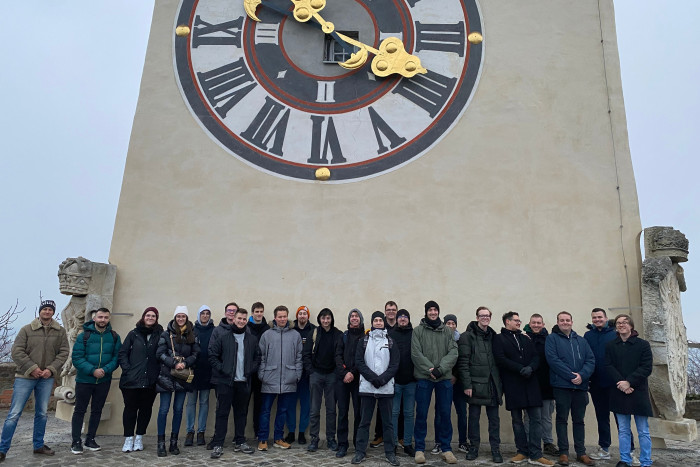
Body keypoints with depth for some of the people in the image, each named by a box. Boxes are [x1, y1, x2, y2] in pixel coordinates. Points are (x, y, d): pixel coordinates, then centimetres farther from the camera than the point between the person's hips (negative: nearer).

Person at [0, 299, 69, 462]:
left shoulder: (60, 332, 4)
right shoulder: (26, 330, -2)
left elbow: (64, 352, 2)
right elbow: (16, 352, -6)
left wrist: (51, 369, -11)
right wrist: (32, 368, -14)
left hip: (46, 378, 3)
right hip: (25, 377, -2)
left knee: (42, 413, 11)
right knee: (14, 413, -2)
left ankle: (39, 445, 24)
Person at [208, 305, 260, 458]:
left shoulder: (251, 338, 6)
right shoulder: (221, 334, -4)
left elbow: (257, 357, 15)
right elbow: (212, 356, -6)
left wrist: (250, 370, 2)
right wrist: (223, 370, -12)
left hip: (244, 381, 4)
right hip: (225, 381, -3)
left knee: (242, 412, 12)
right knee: (222, 413, 2)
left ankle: (240, 442, 24)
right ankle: (217, 445, 10)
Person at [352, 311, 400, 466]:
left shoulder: (390, 341, 8)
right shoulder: (364, 340, 7)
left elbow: (395, 364, 2)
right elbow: (359, 361, -1)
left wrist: (383, 378, -12)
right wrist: (373, 377, -12)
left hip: (386, 387, 0)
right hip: (367, 386, 0)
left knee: (387, 421, 6)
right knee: (364, 421, 5)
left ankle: (390, 452, 16)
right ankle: (360, 451, 14)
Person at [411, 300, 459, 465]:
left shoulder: (447, 331, 9)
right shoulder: (418, 331, 2)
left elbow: (453, 352, -1)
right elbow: (416, 354, -6)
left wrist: (441, 368, -14)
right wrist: (430, 369, -15)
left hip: (444, 378, 2)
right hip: (424, 377, -2)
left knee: (445, 414, 7)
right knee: (421, 414, 3)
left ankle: (446, 448, 20)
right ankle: (420, 448, 14)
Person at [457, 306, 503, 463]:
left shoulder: (493, 336, 12)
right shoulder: (468, 336, -3)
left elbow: (498, 360, 14)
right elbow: (463, 362, -8)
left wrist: (500, 383, 9)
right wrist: (467, 384, -13)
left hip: (492, 384, 4)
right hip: (476, 383, -4)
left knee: (494, 418, 7)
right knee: (474, 416, 6)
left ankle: (495, 449, 18)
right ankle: (473, 447, 19)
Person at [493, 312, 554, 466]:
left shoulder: (525, 338, 18)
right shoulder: (499, 339, 3)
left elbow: (536, 356, 9)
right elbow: (501, 359, -10)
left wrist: (530, 368, -12)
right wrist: (521, 369, -15)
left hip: (530, 382, 4)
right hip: (512, 384, -4)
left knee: (535, 418, -1)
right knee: (517, 420, 5)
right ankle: (523, 452, 16)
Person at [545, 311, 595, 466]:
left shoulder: (581, 340, 13)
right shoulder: (552, 339, 0)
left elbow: (591, 360, 4)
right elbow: (553, 360, -12)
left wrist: (582, 375, -13)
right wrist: (571, 376, -18)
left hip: (581, 386, 4)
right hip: (561, 385, -4)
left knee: (579, 420, 12)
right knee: (562, 419, 4)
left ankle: (581, 453, 21)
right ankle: (563, 452, 12)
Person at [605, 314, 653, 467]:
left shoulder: (643, 344, 0)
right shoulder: (610, 346, 7)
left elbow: (647, 368, -7)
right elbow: (609, 367, 0)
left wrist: (629, 382, -15)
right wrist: (621, 383, -15)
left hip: (639, 392, -2)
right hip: (619, 392, 2)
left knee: (643, 431, 4)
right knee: (623, 430, 9)